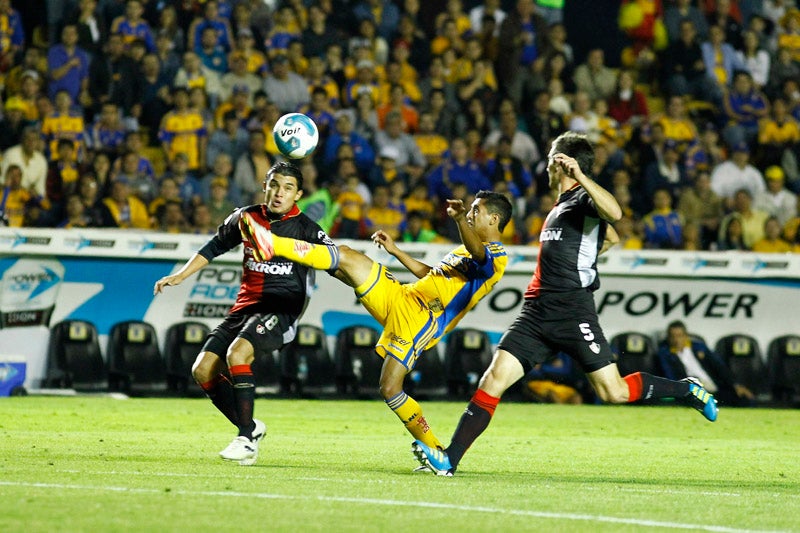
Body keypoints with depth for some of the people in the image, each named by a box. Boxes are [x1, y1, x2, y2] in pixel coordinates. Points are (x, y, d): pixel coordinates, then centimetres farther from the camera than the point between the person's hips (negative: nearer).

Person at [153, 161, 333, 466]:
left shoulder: (305, 229, -3)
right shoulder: (247, 217, 9)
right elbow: (215, 247, 23)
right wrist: (180, 276, 20)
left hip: (281, 311, -6)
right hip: (245, 307, 6)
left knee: (237, 354, -31)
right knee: (202, 369, -7)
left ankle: (247, 439, -24)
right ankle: (250, 428, 9)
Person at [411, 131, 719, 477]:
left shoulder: (583, 198, -3)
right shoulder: (562, 204, 22)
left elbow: (615, 214, -29)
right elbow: (611, 239, 36)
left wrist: (579, 176, -31)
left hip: (572, 312, -8)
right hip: (537, 311, 8)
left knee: (614, 391, -8)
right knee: (495, 377, -7)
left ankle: (686, 391, 15)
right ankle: (449, 459, -13)